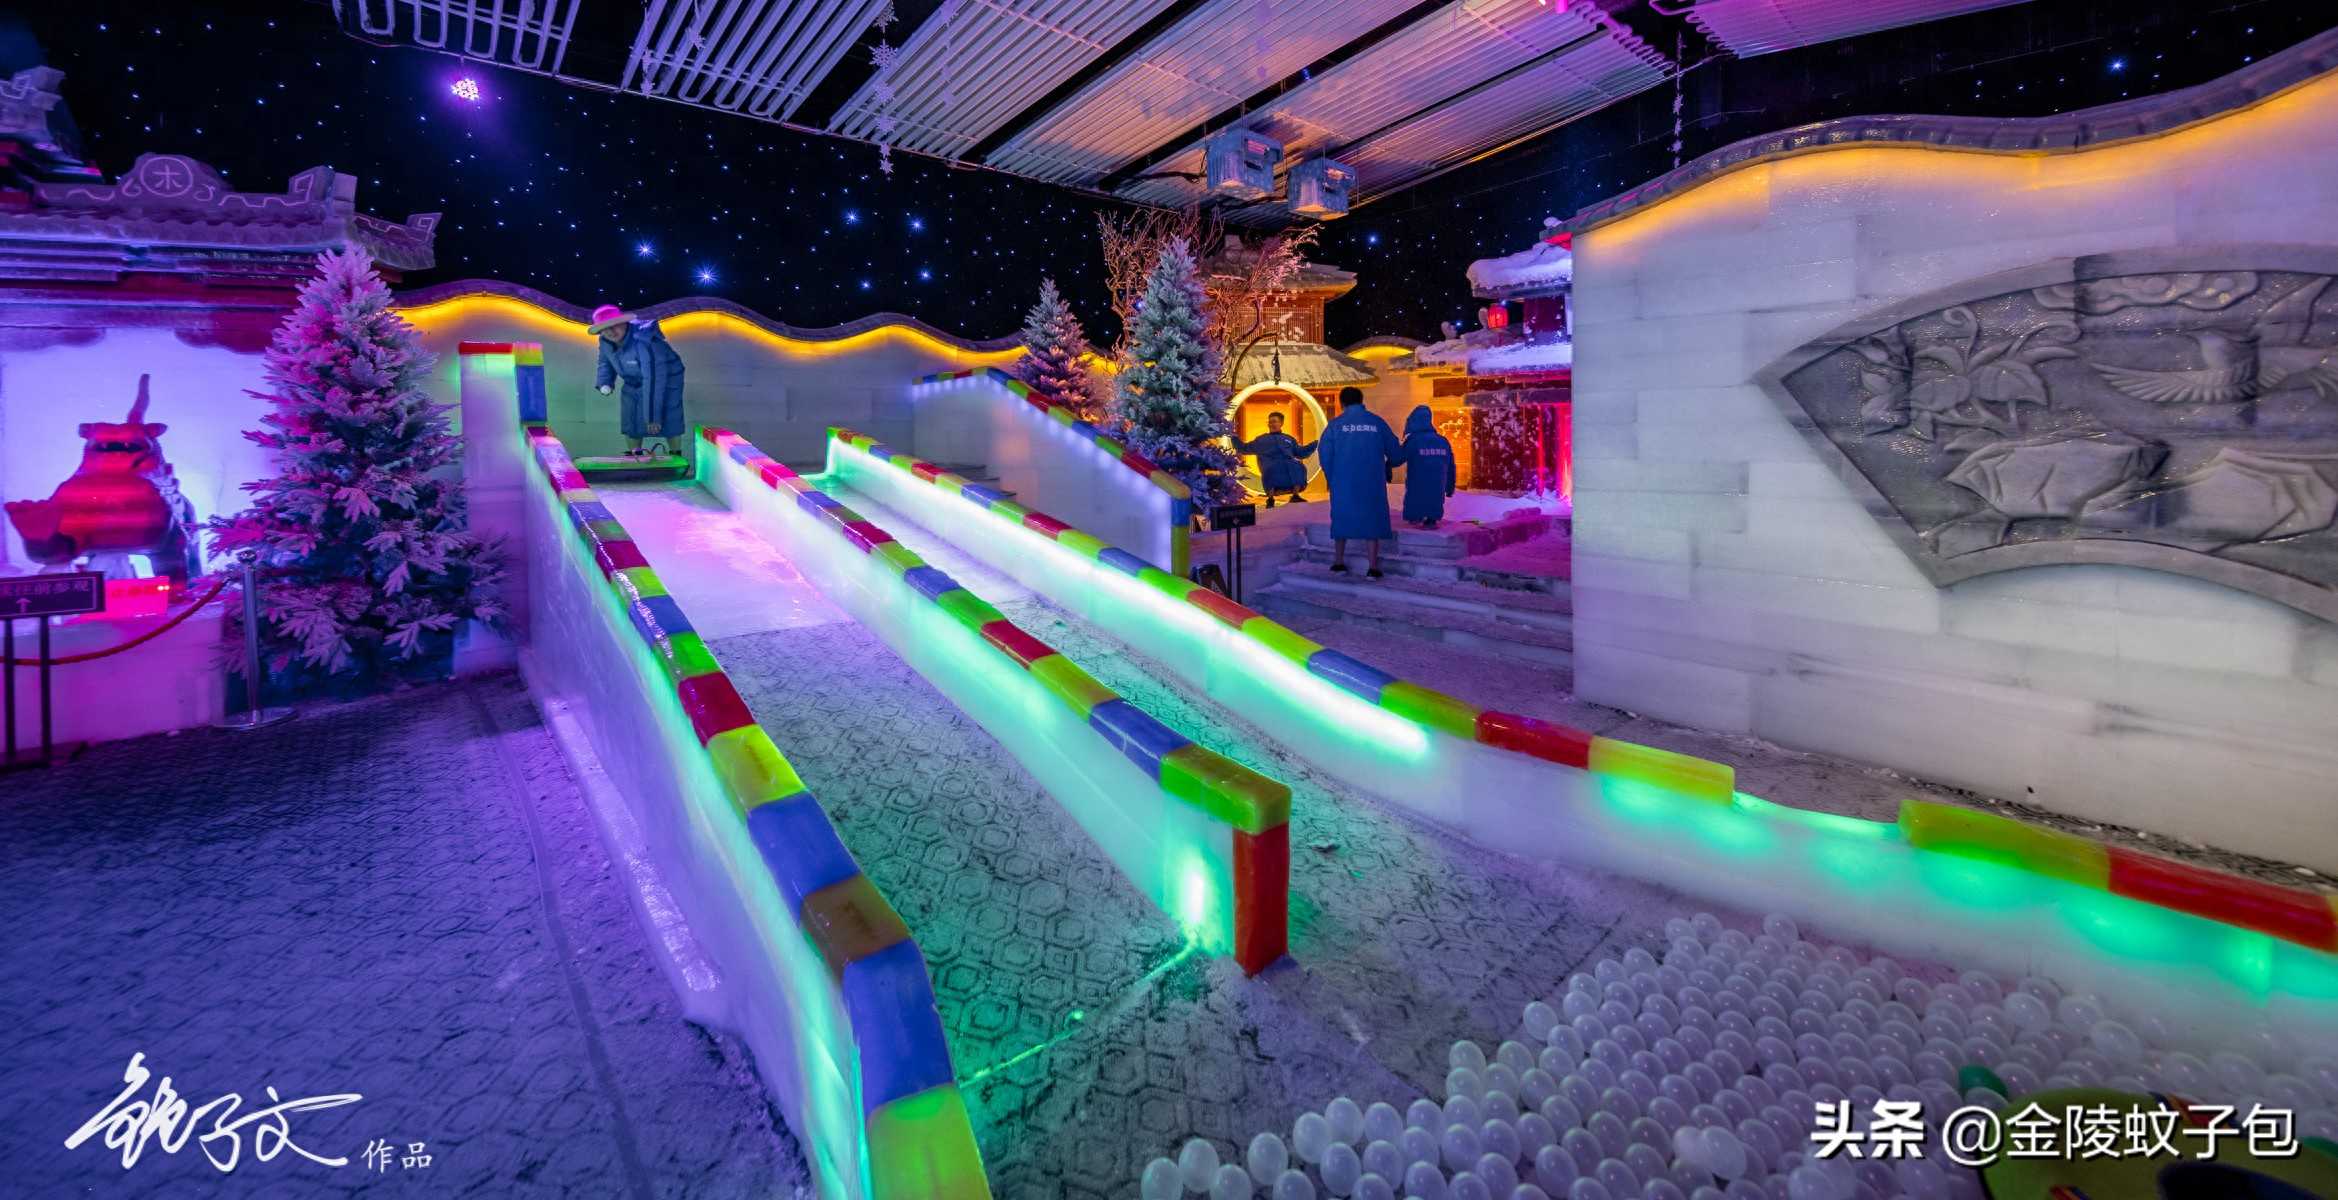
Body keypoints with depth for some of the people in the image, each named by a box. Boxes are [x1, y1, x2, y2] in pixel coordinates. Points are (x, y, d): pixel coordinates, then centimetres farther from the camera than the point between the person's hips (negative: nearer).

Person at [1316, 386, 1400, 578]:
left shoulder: (1336, 424, 2)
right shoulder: (1377, 422, 5)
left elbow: (1324, 453, -8)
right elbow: (1396, 453, 6)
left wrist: (1331, 478, 5)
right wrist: (1386, 467, 26)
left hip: (1344, 481, 0)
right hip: (1372, 482, 0)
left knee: (1342, 517, 13)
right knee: (1372, 518, 6)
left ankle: (1339, 563, 16)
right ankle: (1373, 567, 2)